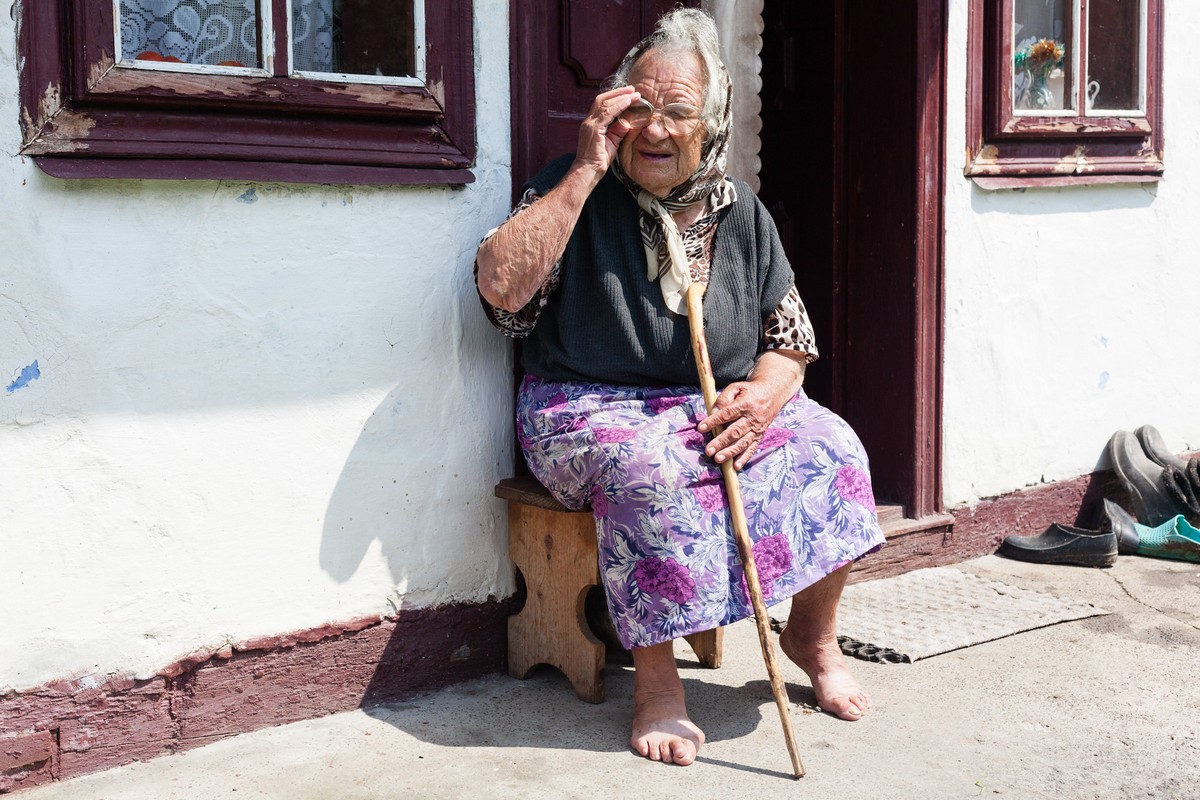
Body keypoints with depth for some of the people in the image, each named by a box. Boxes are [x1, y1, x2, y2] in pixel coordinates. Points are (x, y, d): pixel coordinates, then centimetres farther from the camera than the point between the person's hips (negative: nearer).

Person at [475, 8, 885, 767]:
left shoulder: (741, 212, 7)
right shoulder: (576, 191, -4)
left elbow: (790, 338, 10)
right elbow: (501, 286, -22)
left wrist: (764, 394, -15)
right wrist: (587, 172, -20)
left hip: (725, 410, 4)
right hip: (593, 412, -4)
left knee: (831, 449, -19)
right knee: (655, 472, -37)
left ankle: (814, 635, 4)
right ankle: (657, 679, -21)